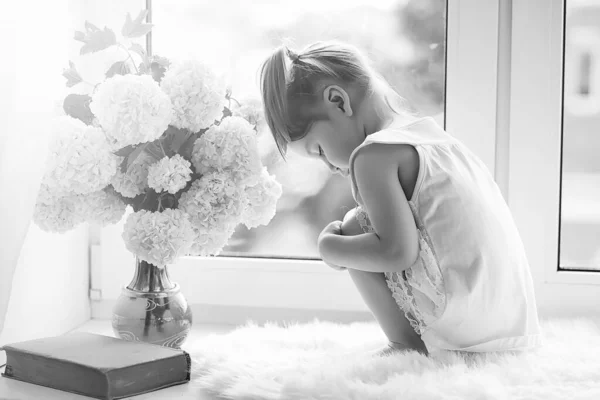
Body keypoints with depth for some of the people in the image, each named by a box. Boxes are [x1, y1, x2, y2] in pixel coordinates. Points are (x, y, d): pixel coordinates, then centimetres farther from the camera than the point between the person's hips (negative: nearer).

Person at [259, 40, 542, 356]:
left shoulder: (374, 155, -11)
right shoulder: (425, 130, 16)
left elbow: (397, 251, -21)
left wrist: (330, 247, -6)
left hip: (468, 317, -9)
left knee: (354, 226, -1)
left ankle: (407, 344, 3)